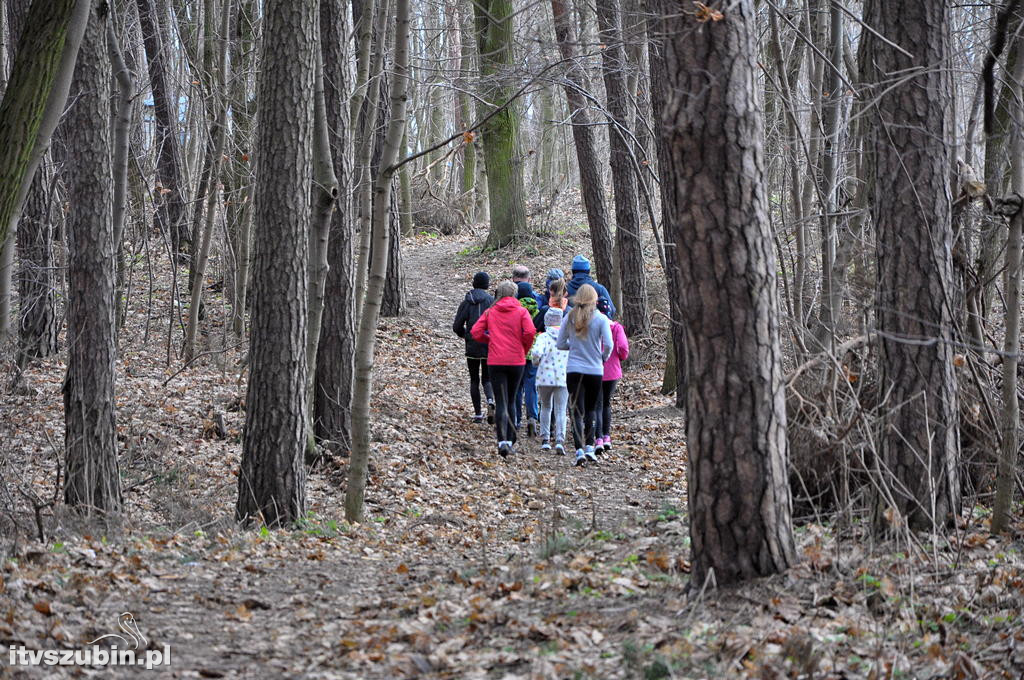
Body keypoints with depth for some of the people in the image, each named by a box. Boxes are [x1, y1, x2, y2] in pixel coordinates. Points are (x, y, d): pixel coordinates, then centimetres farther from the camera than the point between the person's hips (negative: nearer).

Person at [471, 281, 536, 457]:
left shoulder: (490, 312, 7)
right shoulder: (521, 312, 2)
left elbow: (475, 332, 0)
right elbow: (530, 331, -13)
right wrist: (524, 350, 3)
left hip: (495, 361, 0)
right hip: (516, 361, 0)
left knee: (501, 402, -4)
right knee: (510, 401, 15)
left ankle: (503, 441, -21)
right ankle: (510, 439, 20)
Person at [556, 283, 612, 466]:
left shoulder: (570, 318, 0)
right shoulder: (601, 319, -6)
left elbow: (560, 344, 4)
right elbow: (608, 345, -13)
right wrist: (603, 357, 6)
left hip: (573, 370, 1)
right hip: (595, 370, -1)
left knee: (577, 412, -1)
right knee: (590, 410, 18)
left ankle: (579, 450, -14)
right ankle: (589, 447, 14)